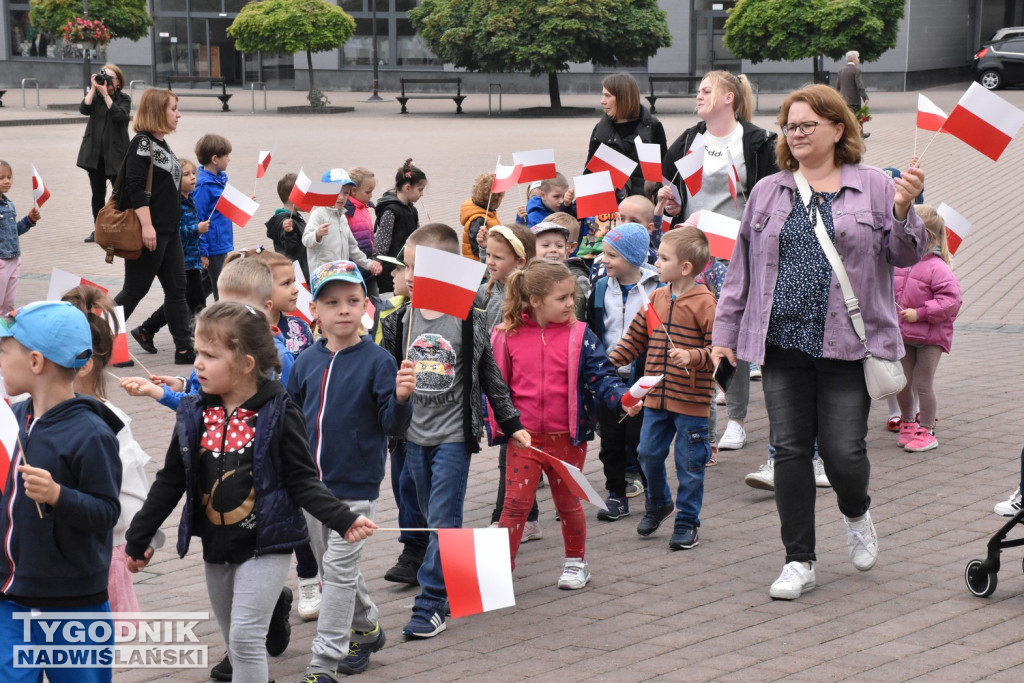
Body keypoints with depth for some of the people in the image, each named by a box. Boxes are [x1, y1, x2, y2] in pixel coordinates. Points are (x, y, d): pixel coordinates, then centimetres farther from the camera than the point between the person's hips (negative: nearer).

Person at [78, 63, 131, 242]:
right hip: (95, 153, 3)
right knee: (97, 193, 8)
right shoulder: (95, 96, 9)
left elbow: (119, 114, -19)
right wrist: (93, 88, -10)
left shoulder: (124, 99, 0)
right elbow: (84, 109, -9)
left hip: (115, 153, -3)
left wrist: (105, 93, -17)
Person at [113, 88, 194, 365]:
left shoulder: (161, 143, 15)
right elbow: (135, 187, -20)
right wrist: (146, 225, -26)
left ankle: (185, 350, 11)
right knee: (135, 290, -2)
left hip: (169, 230, 9)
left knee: (177, 289, 8)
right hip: (149, 232, -9)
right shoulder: (142, 144, -13)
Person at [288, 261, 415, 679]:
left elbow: (394, 427, -13)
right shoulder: (307, 362, 3)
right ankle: (366, 629, 39)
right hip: (311, 484, 5)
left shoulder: (377, 362, -11)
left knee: (339, 569, -4)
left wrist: (401, 398, -31)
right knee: (331, 568, 17)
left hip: (355, 487, -5)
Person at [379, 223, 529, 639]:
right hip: (414, 436, 4)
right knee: (435, 521, 13)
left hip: (454, 436, -4)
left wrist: (512, 424, 4)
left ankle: (431, 605, -2)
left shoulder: (469, 323, -7)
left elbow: (490, 378, 2)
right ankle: (453, 586, 29)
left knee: (444, 521, -5)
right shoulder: (399, 323, 2)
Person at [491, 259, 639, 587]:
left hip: (568, 437, 0)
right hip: (524, 436, 0)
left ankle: (576, 562, 33)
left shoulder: (580, 336, -5)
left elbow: (600, 375, -9)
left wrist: (622, 398, -26)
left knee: (567, 502, 14)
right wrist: (499, 423, 3)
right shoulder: (508, 336, -3)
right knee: (516, 502, -1)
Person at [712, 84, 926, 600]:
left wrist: (903, 210, -15)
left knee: (843, 450, -5)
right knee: (790, 449, 3)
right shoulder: (767, 192, 12)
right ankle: (799, 561, 14)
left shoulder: (873, 186, 4)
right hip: (782, 341, 3)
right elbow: (742, 267, 14)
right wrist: (725, 333, 11)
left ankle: (856, 514, 30)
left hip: (847, 344, -2)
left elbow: (907, 256, 3)